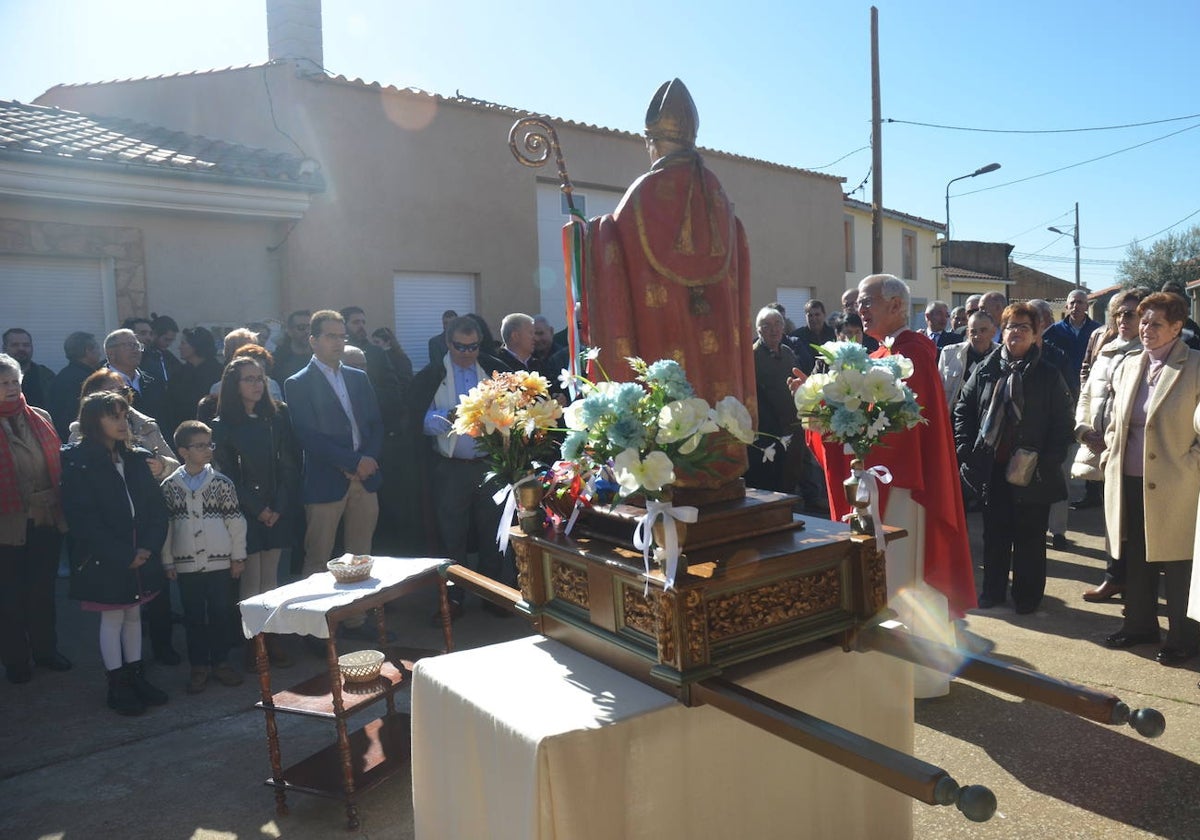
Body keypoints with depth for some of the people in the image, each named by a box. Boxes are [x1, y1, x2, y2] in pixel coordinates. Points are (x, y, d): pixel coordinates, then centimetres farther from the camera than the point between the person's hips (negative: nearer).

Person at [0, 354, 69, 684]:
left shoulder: (40, 418, 5)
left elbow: (57, 464, 9)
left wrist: (60, 505, 3)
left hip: (48, 519, 4)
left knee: (44, 589, 17)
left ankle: (46, 649, 33)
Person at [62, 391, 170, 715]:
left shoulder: (137, 459, 5)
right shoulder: (78, 462, -9)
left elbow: (157, 507, 4)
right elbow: (83, 519, -14)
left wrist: (148, 547, -11)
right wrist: (123, 556, -17)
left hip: (141, 559, 5)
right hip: (103, 562, -5)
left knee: (133, 615, 14)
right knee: (112, 619, 6)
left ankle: (135, 676, 27)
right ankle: (117, 685, 18)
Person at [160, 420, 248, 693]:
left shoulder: (221, 483, -2)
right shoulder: (169, 486, -1)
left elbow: (235, 521, 0)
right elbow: (165, 524, 4)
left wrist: (238, 557, 0)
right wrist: (167, 561, 4)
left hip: (218, 561, 0)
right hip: (186, 564, 0)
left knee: (221, 613, 6)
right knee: (193, 616, 9)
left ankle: (220, 662, 21)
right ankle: (199, 665, 22)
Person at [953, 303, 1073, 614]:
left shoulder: (1048, 376, -3)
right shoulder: (985, 370, 3)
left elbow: (1063, 424, -4)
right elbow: (963, 410, 8)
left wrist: (1048, 462, -12)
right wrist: (966, 450, -1)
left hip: (1031, 472, -2)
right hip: (992, 468, 2)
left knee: (1030, 536, 8)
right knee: (995, 533, 13)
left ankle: (1027, 596, 23)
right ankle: (993, 590, 27)